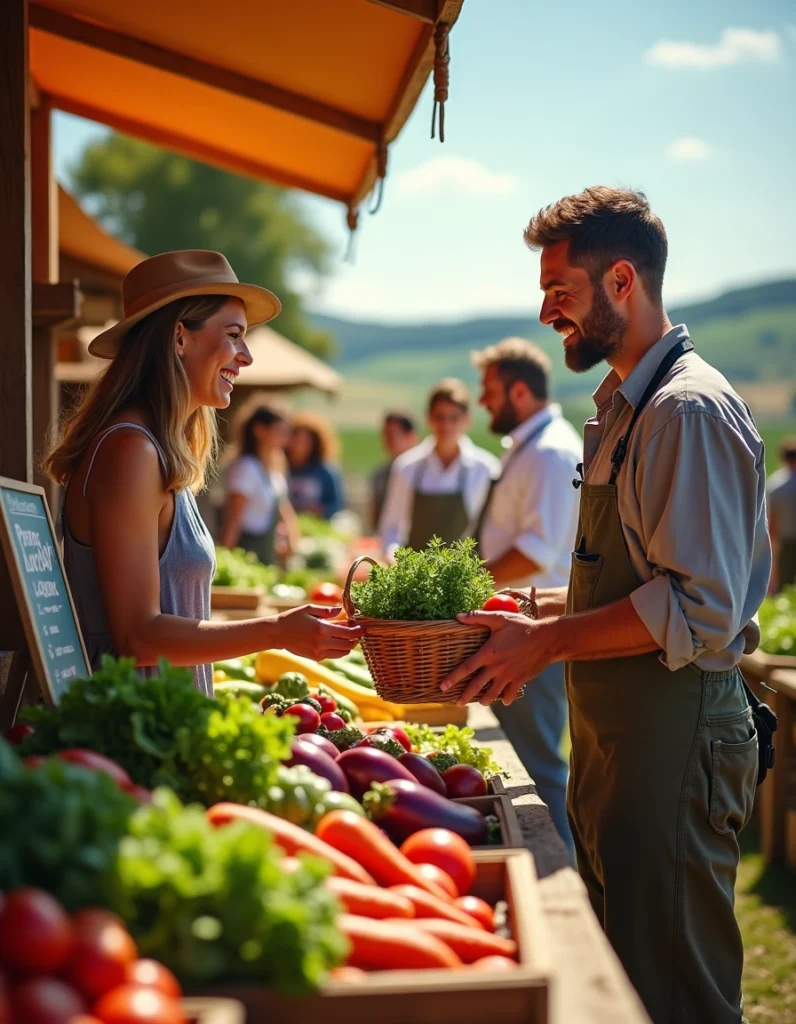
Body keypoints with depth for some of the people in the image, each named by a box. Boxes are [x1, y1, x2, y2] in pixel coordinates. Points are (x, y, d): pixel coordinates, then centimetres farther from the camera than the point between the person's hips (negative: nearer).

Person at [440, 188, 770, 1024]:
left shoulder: (690, 410, -16)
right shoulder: (625, 406, 16)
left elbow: (699, 609, -23)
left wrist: (548, 640, -18)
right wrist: (537, 609, 12)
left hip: (673, 737, -10)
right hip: (614, 734, 10)